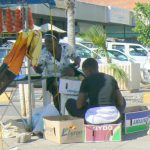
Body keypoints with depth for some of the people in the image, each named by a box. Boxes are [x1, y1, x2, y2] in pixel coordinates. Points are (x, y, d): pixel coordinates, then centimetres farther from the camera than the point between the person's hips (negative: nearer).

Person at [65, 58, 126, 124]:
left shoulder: (87, 80, -3)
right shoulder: (111, 79, 7)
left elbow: (79, 105, -4)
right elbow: (120, 102, 7)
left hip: (94, 116, -4)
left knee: (69, 102, 18)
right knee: (122, 101, 36)